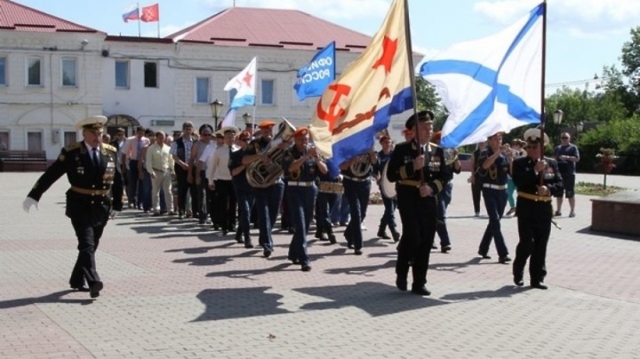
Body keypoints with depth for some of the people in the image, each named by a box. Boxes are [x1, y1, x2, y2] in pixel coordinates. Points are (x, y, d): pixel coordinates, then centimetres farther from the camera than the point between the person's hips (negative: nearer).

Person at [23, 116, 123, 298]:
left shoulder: (111, 152, 4)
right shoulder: (71, 152, -6)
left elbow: (117, 180, 12)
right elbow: (50, 174, -7)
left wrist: (117, 205, 12)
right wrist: (34, 195, -13)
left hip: (102, 207, 4)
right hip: (80, 206, -4)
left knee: (91, 246, 11)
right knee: (86, 245, -14)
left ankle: (77, 280, 26)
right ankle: (93, 282, -23)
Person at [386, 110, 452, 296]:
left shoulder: (437, 151, 10)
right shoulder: (402, 149, -1)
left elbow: (445, 176, 7)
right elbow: (391, 175, -6)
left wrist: (431, 187, -12)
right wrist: (412, 166, -18)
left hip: (429, 200, 4)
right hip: (408, 199, -4)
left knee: (426, 241, 4)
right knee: (412, 235, -17)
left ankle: (419, 283, 13)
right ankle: (401, 272, 8)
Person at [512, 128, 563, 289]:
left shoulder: (551, 163, 7)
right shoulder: (519, 163, -1)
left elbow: (560, 184, 3)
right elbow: (518, 182, -16)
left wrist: (548, 189, -17)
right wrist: (535, 170, -22)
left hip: (544, 209, 3)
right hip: (526, 209, -3)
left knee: (540, 246, 7)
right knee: (527, 243, -6)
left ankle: (537, 278, 15)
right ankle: (518, 273, 15)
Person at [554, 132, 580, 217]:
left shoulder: (573, 147, 1)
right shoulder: (558, 148, 16)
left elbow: (577, 158, -9)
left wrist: (567, 157, -22)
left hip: (569, 173, -5)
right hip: (559, 173, 5)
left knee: (570, 193, -4)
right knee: (558, 193, 8)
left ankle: (572, 211, 1)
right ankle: (558, 210, 16)